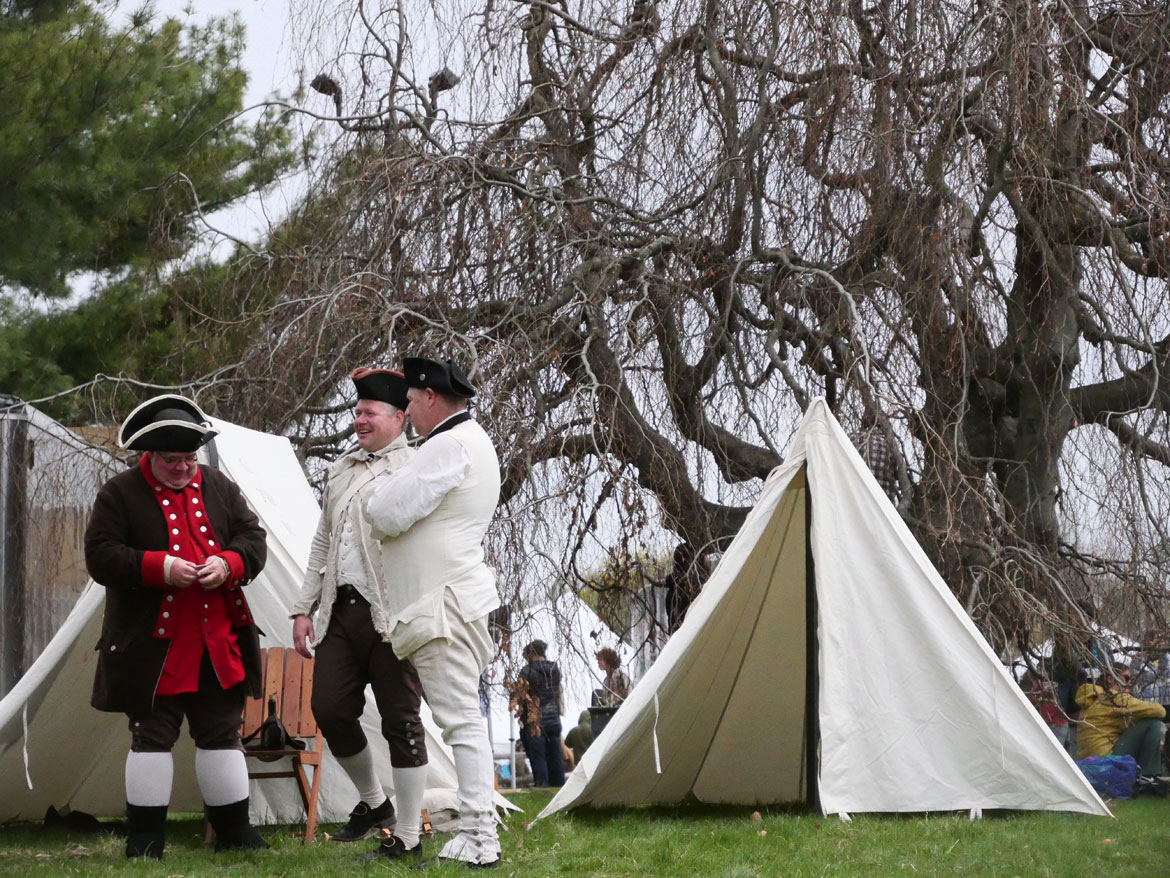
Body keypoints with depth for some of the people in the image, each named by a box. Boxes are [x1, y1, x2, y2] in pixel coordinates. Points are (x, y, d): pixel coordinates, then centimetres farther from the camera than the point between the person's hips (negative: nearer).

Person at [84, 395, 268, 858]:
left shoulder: (219, 487, 11)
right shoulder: (120, 493, -2)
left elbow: (253, 538, 10)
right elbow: (100, 556, -8)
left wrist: (228, 564, -12)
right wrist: (158, 567, -21)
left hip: (219, 642, 4)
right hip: (152, 645, -4)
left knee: (222, 732, 9)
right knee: (152, 735, -2)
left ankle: (234, 829, 18)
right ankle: (144, 838, 5)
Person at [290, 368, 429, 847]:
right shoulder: (342, 469, 18)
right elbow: (322, 543, 23)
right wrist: (304, 607, 17)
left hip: (389, 617, -7)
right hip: (341, 610, 7)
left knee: (401, 721, -2)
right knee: (330, 709, 3)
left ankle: (408, 837, 4)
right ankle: (373, 803, 25)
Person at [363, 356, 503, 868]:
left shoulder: (449, 446, -13)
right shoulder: (472, 442, 21)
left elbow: (387, 515, -16)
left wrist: (382, 488, 4)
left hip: (442, 604, -11)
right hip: (446, 601, 11)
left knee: (460, 719, -11)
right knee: (462, 718, 10)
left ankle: (479, 840, -12)